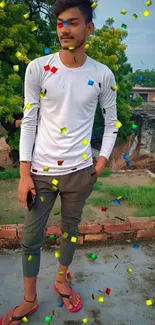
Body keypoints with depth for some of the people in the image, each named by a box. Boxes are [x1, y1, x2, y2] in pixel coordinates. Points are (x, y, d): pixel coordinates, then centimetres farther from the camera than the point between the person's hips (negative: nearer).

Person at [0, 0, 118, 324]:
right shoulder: (37, 68, -6)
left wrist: (102, 160, 1)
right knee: (31, 236, 8)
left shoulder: (103, 75, -3)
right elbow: (29, 121, -4)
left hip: (80, 170, 1)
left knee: (71, 228, 18)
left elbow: (111, 122, 8)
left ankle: (61, 280, 45)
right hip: (41, 170, 0)